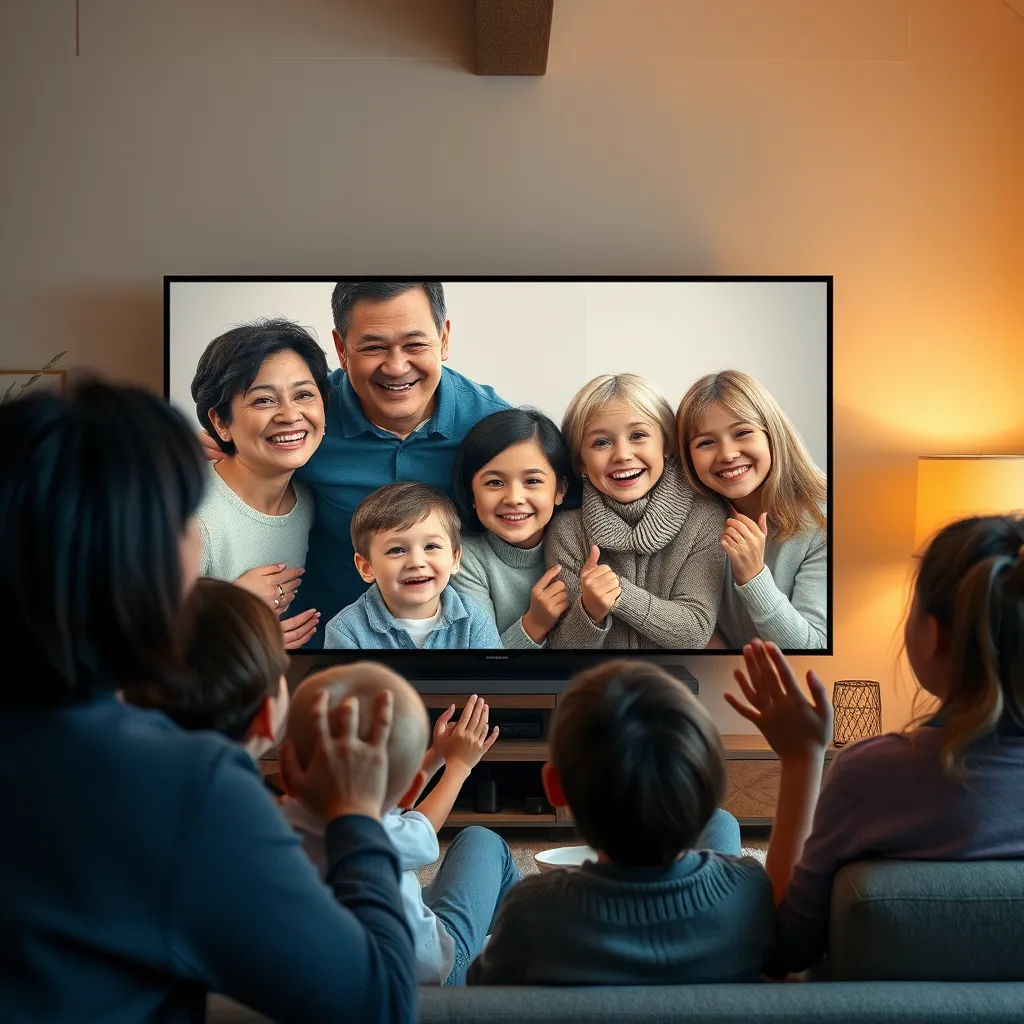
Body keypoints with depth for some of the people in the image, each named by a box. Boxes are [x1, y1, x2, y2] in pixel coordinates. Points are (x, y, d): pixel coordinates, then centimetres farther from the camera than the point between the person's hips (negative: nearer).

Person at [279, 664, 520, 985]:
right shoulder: (388, 841, -39)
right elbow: (421, 833, -9)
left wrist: (436, 756, 9)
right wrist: (459, 763, 9)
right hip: (431, 973, -4)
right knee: (482, 841, 16)